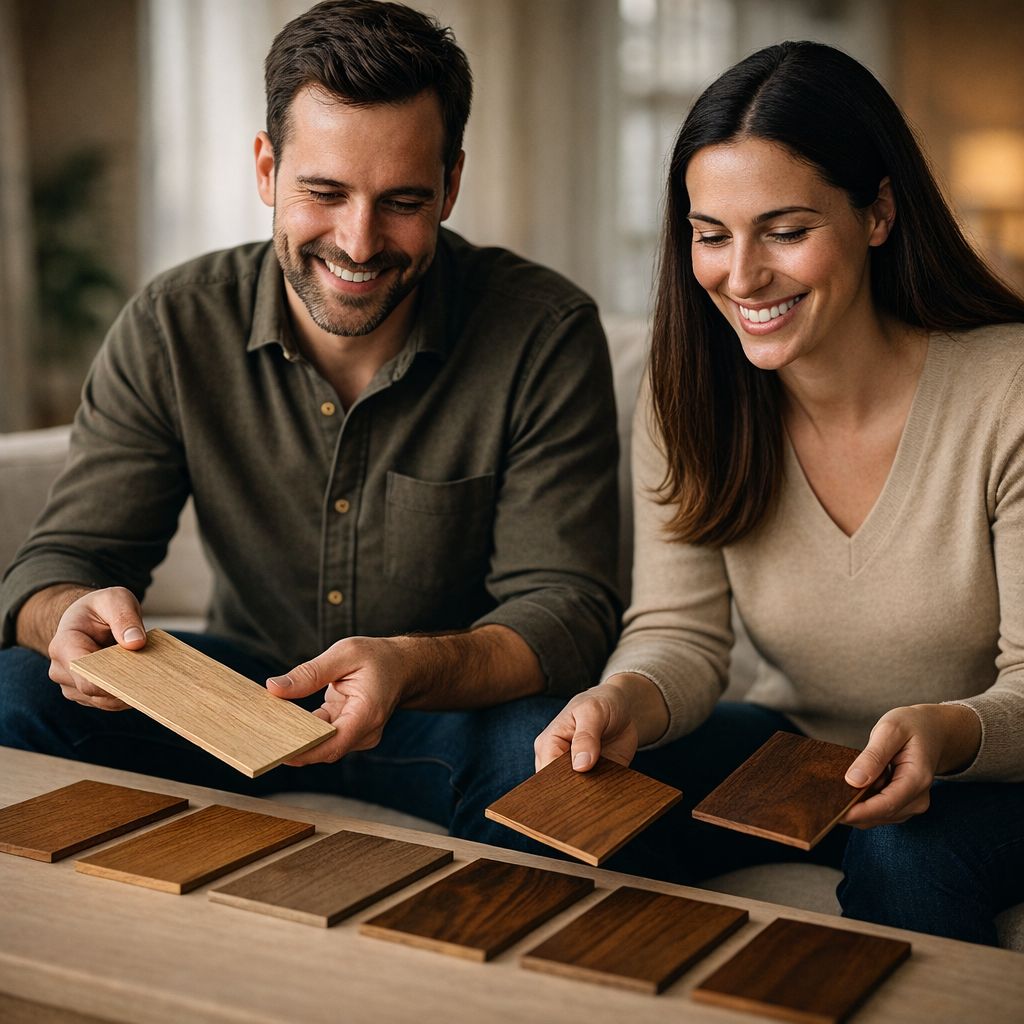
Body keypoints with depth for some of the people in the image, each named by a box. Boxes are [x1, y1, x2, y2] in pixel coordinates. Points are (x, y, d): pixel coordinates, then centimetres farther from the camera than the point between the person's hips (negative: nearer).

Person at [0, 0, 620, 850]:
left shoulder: (546, 337, -17)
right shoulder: (172, 329, -9)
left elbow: (565, 607, -20)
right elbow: (68, 552, -7)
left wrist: (410, 669, -42)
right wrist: (75, 614, -34)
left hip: (460, 709, -2)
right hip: (240, 684, 3)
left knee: (547, 745, -36)